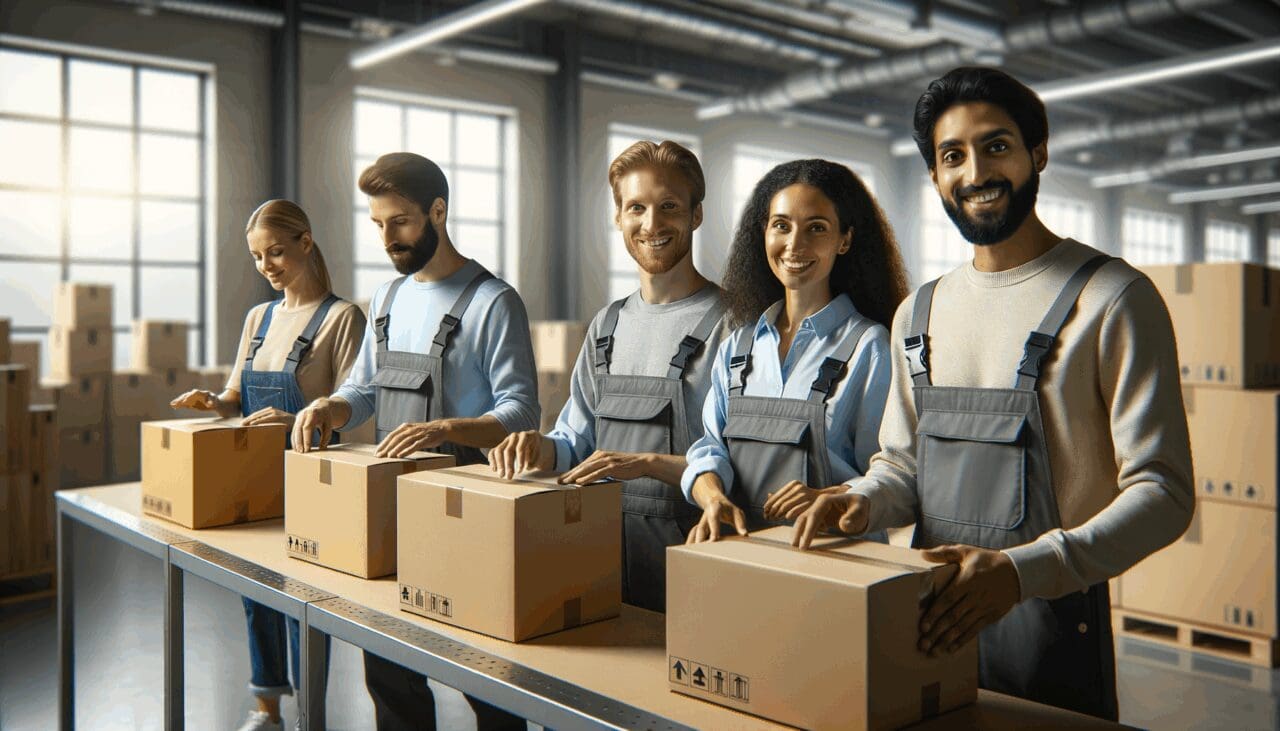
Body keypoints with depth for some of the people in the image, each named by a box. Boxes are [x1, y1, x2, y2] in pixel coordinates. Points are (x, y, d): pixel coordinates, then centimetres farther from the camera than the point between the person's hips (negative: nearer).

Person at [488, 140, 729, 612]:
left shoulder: (729, 324, -9)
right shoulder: (607, 326, 15)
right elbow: (577, 441, 18)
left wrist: (647, 462, -24)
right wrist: (541, 449, -3)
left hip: (685, 553, -5)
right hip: (604, 548, 6)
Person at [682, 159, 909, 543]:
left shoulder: (869, 346, -1)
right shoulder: (737, 345, 15)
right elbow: (710, 445, 9)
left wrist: (829, 498, -22)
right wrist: (714, 497, -11)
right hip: (741, 545, 3)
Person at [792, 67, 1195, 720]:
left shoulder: (1112, 298, -9)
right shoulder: (919, 313, 10)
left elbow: (1162, 490, -14)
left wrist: (1021, 570, -27)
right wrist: (863, 500, -7)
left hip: (1051, 624, -5)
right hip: (931, 615, 5)